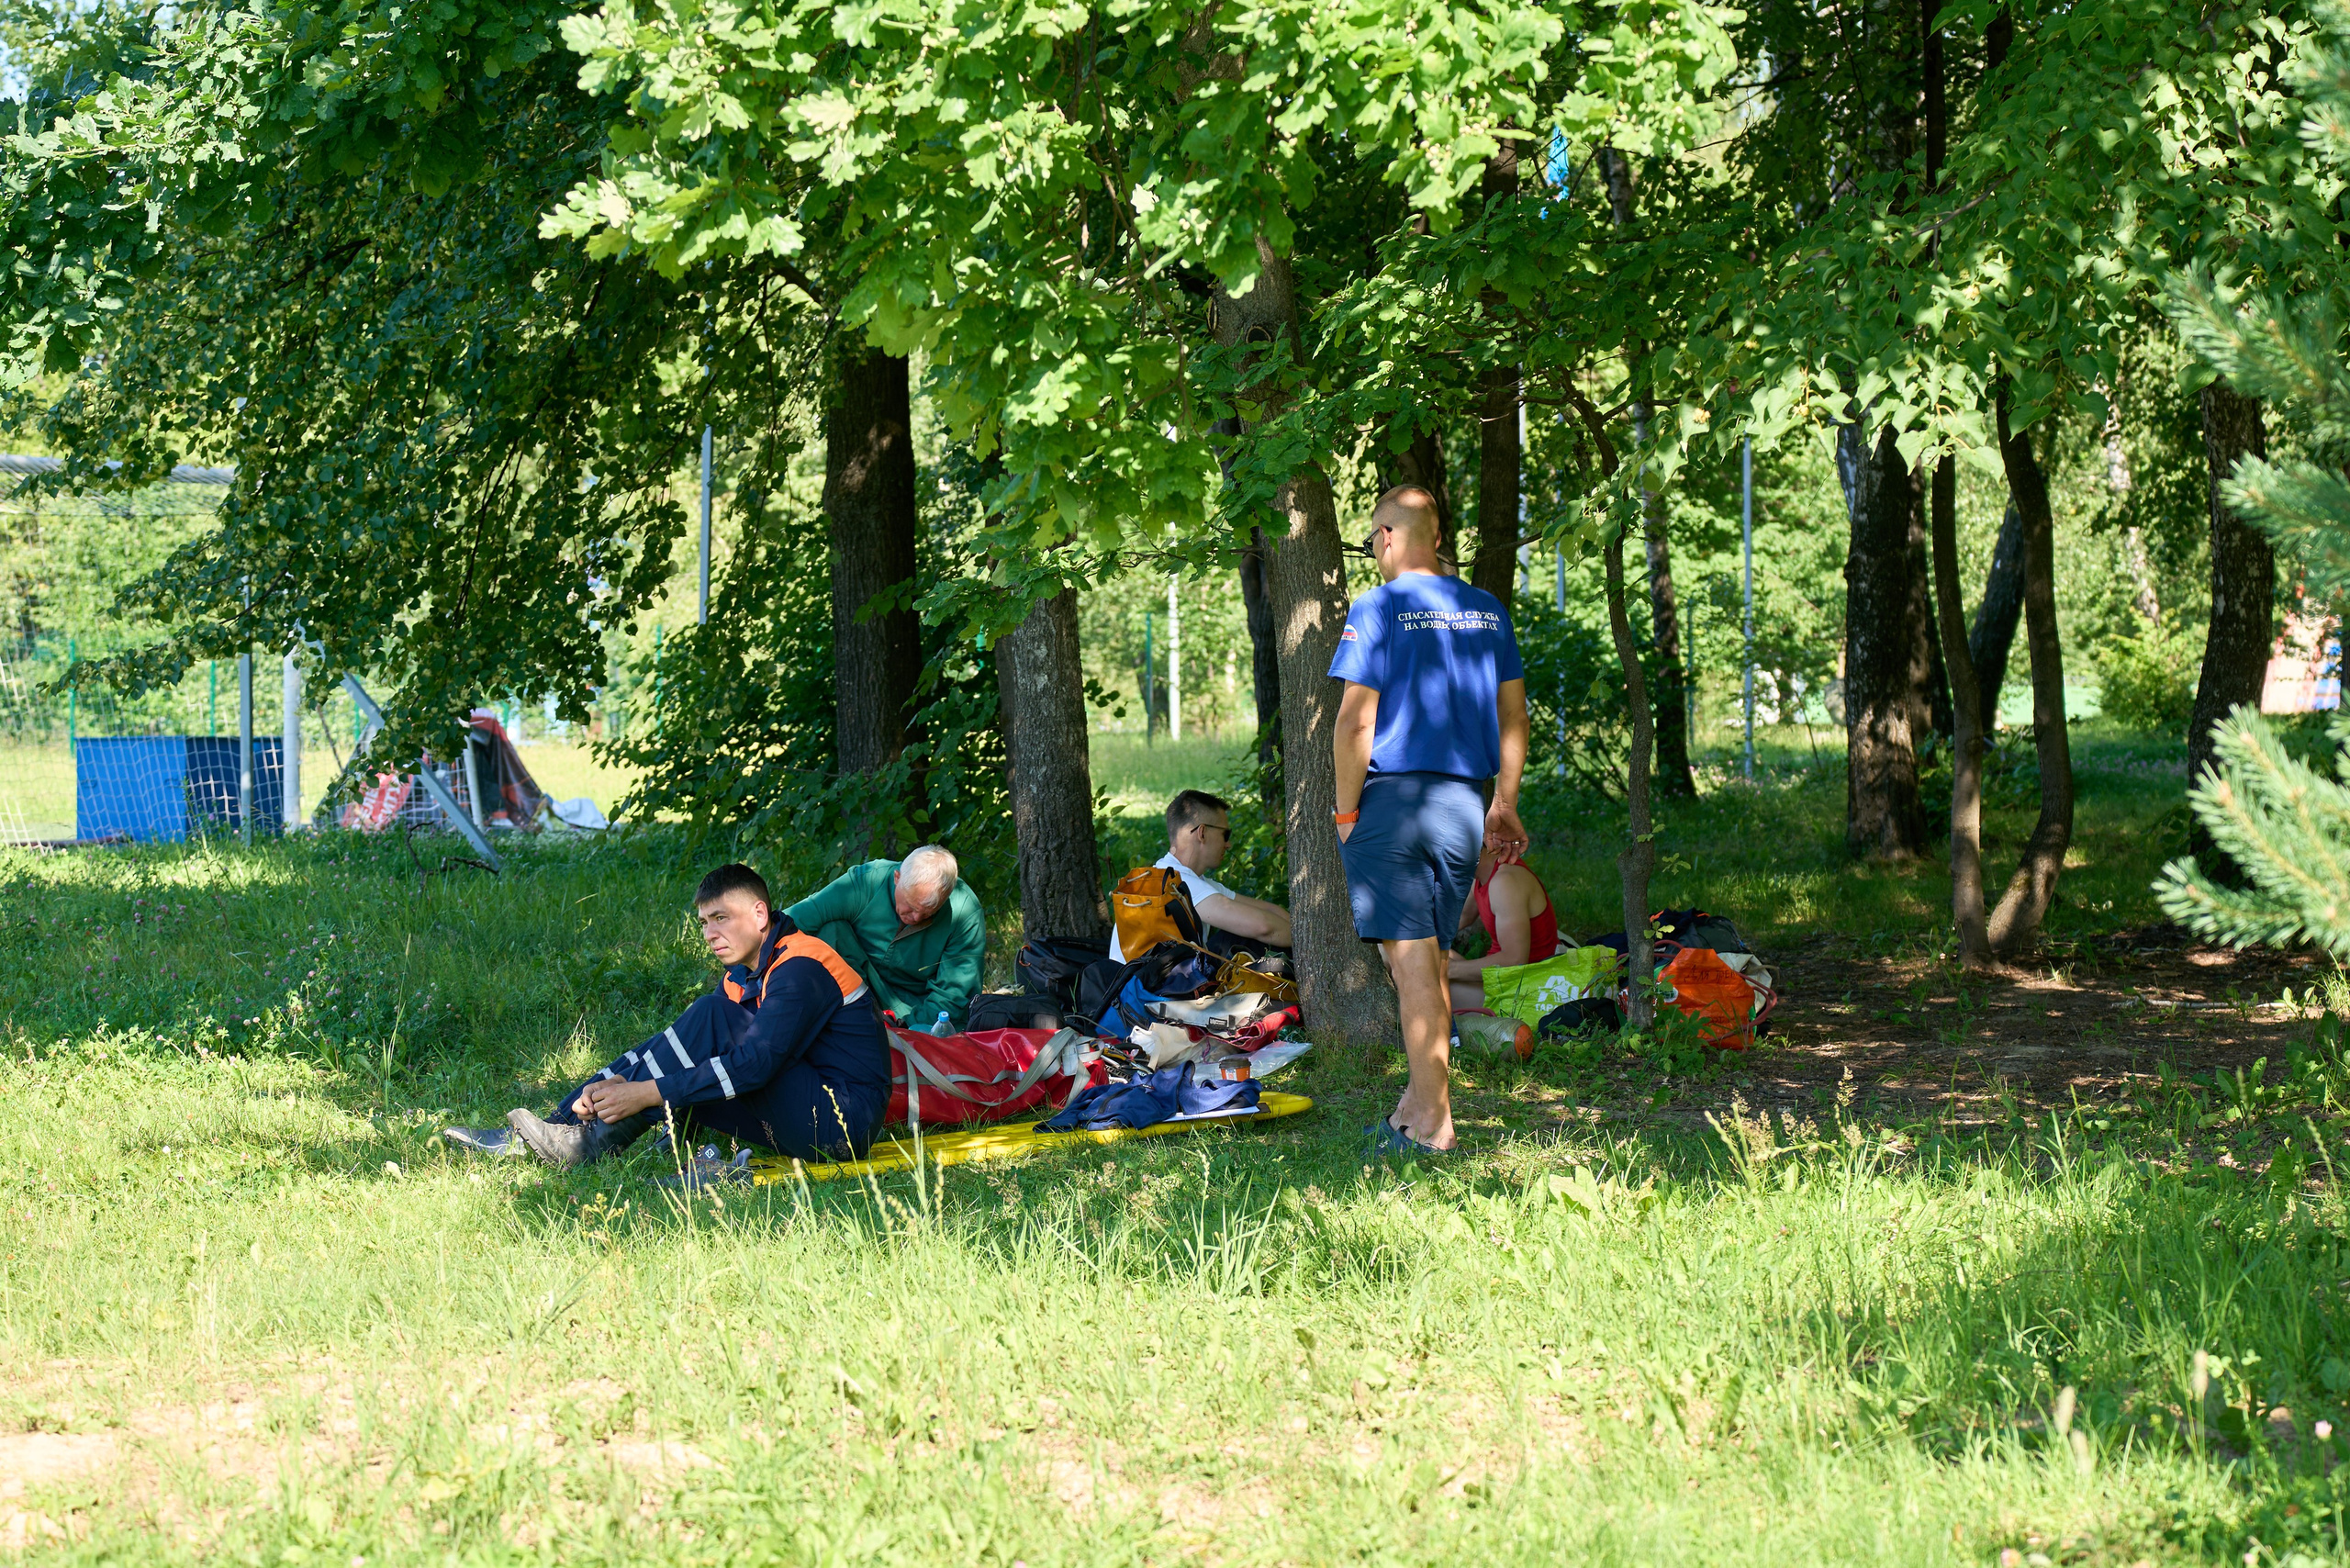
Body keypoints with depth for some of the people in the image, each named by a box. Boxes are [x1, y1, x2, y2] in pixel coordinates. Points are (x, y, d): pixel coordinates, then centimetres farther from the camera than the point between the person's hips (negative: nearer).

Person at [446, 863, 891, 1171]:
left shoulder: (801, 969, -16)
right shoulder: (742, 976, 15)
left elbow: (755, 1064, -26)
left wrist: (645, 1093, -26)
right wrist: (621, 1084, -11)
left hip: (847, 1116, -9)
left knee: (714, 1018, -21)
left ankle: (598, 1141, -19)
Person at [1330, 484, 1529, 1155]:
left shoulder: (1377, 610, -7)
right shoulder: (1487, 611, 10)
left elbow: (1354, 724, -11)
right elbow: (1513, 715, 13)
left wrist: (1346, 810, -4)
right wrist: (1504, 805, 19)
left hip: (1391, 798, -5)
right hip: (1464, 803, 5)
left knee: (1413, 961, -3)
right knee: (1431, 959, 13)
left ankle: (1432, 1123, -3)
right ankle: (1417, 1108, 18)